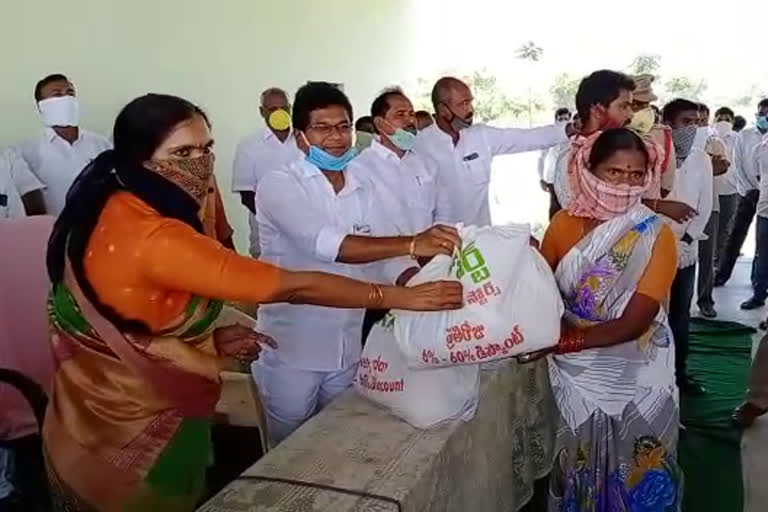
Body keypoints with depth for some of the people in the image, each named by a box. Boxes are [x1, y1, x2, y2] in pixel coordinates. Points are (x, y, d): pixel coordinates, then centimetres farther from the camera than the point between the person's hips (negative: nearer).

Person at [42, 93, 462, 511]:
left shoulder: (116, 206, -4)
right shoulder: (153, 237, -32)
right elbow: (292, 287, -30)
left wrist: (210, 338, -4)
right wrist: (400, 297, -23)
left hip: (115, 408, 8)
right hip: (131, 426, -8)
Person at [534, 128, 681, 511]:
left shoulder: (656, 236, -16)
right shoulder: (564, 223, -7)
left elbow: (634, 323, -20)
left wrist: (562, 342, -24)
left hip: (636, 375, -2)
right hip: (578, 373, 2)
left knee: (636, 469, 15)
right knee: (581, 462, 19)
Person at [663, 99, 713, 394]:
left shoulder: (702, 160, 3)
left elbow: (704, 207, 4)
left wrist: (685, 241, -7)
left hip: (686, 252, 4)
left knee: (680, 313, 14)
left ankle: (679, 370, 28)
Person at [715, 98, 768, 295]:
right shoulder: (744, 135, 3)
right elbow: (737, 166, 0)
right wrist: (748, 190, -7)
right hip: (747, 193, 1)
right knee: (735, 235, 5)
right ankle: (722, 274, 15)